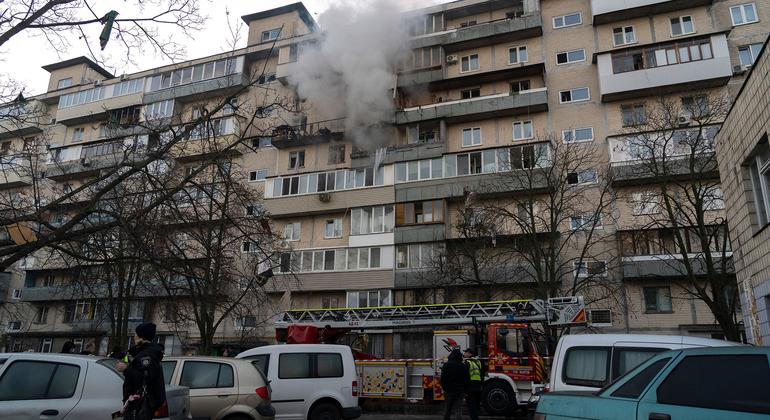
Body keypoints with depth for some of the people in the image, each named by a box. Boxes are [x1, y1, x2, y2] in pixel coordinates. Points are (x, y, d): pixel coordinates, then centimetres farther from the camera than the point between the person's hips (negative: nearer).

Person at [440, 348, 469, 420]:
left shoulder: (446, 365, -5)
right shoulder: (464, 366, 2)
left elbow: (443, 378, -6)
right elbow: (467, 379, 4)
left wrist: (444, 388, 3)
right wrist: (465, 389, 11)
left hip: (449, 390, -1)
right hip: (460, 390, 1)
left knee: (448, 408, 12)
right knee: (459, 408, 3)